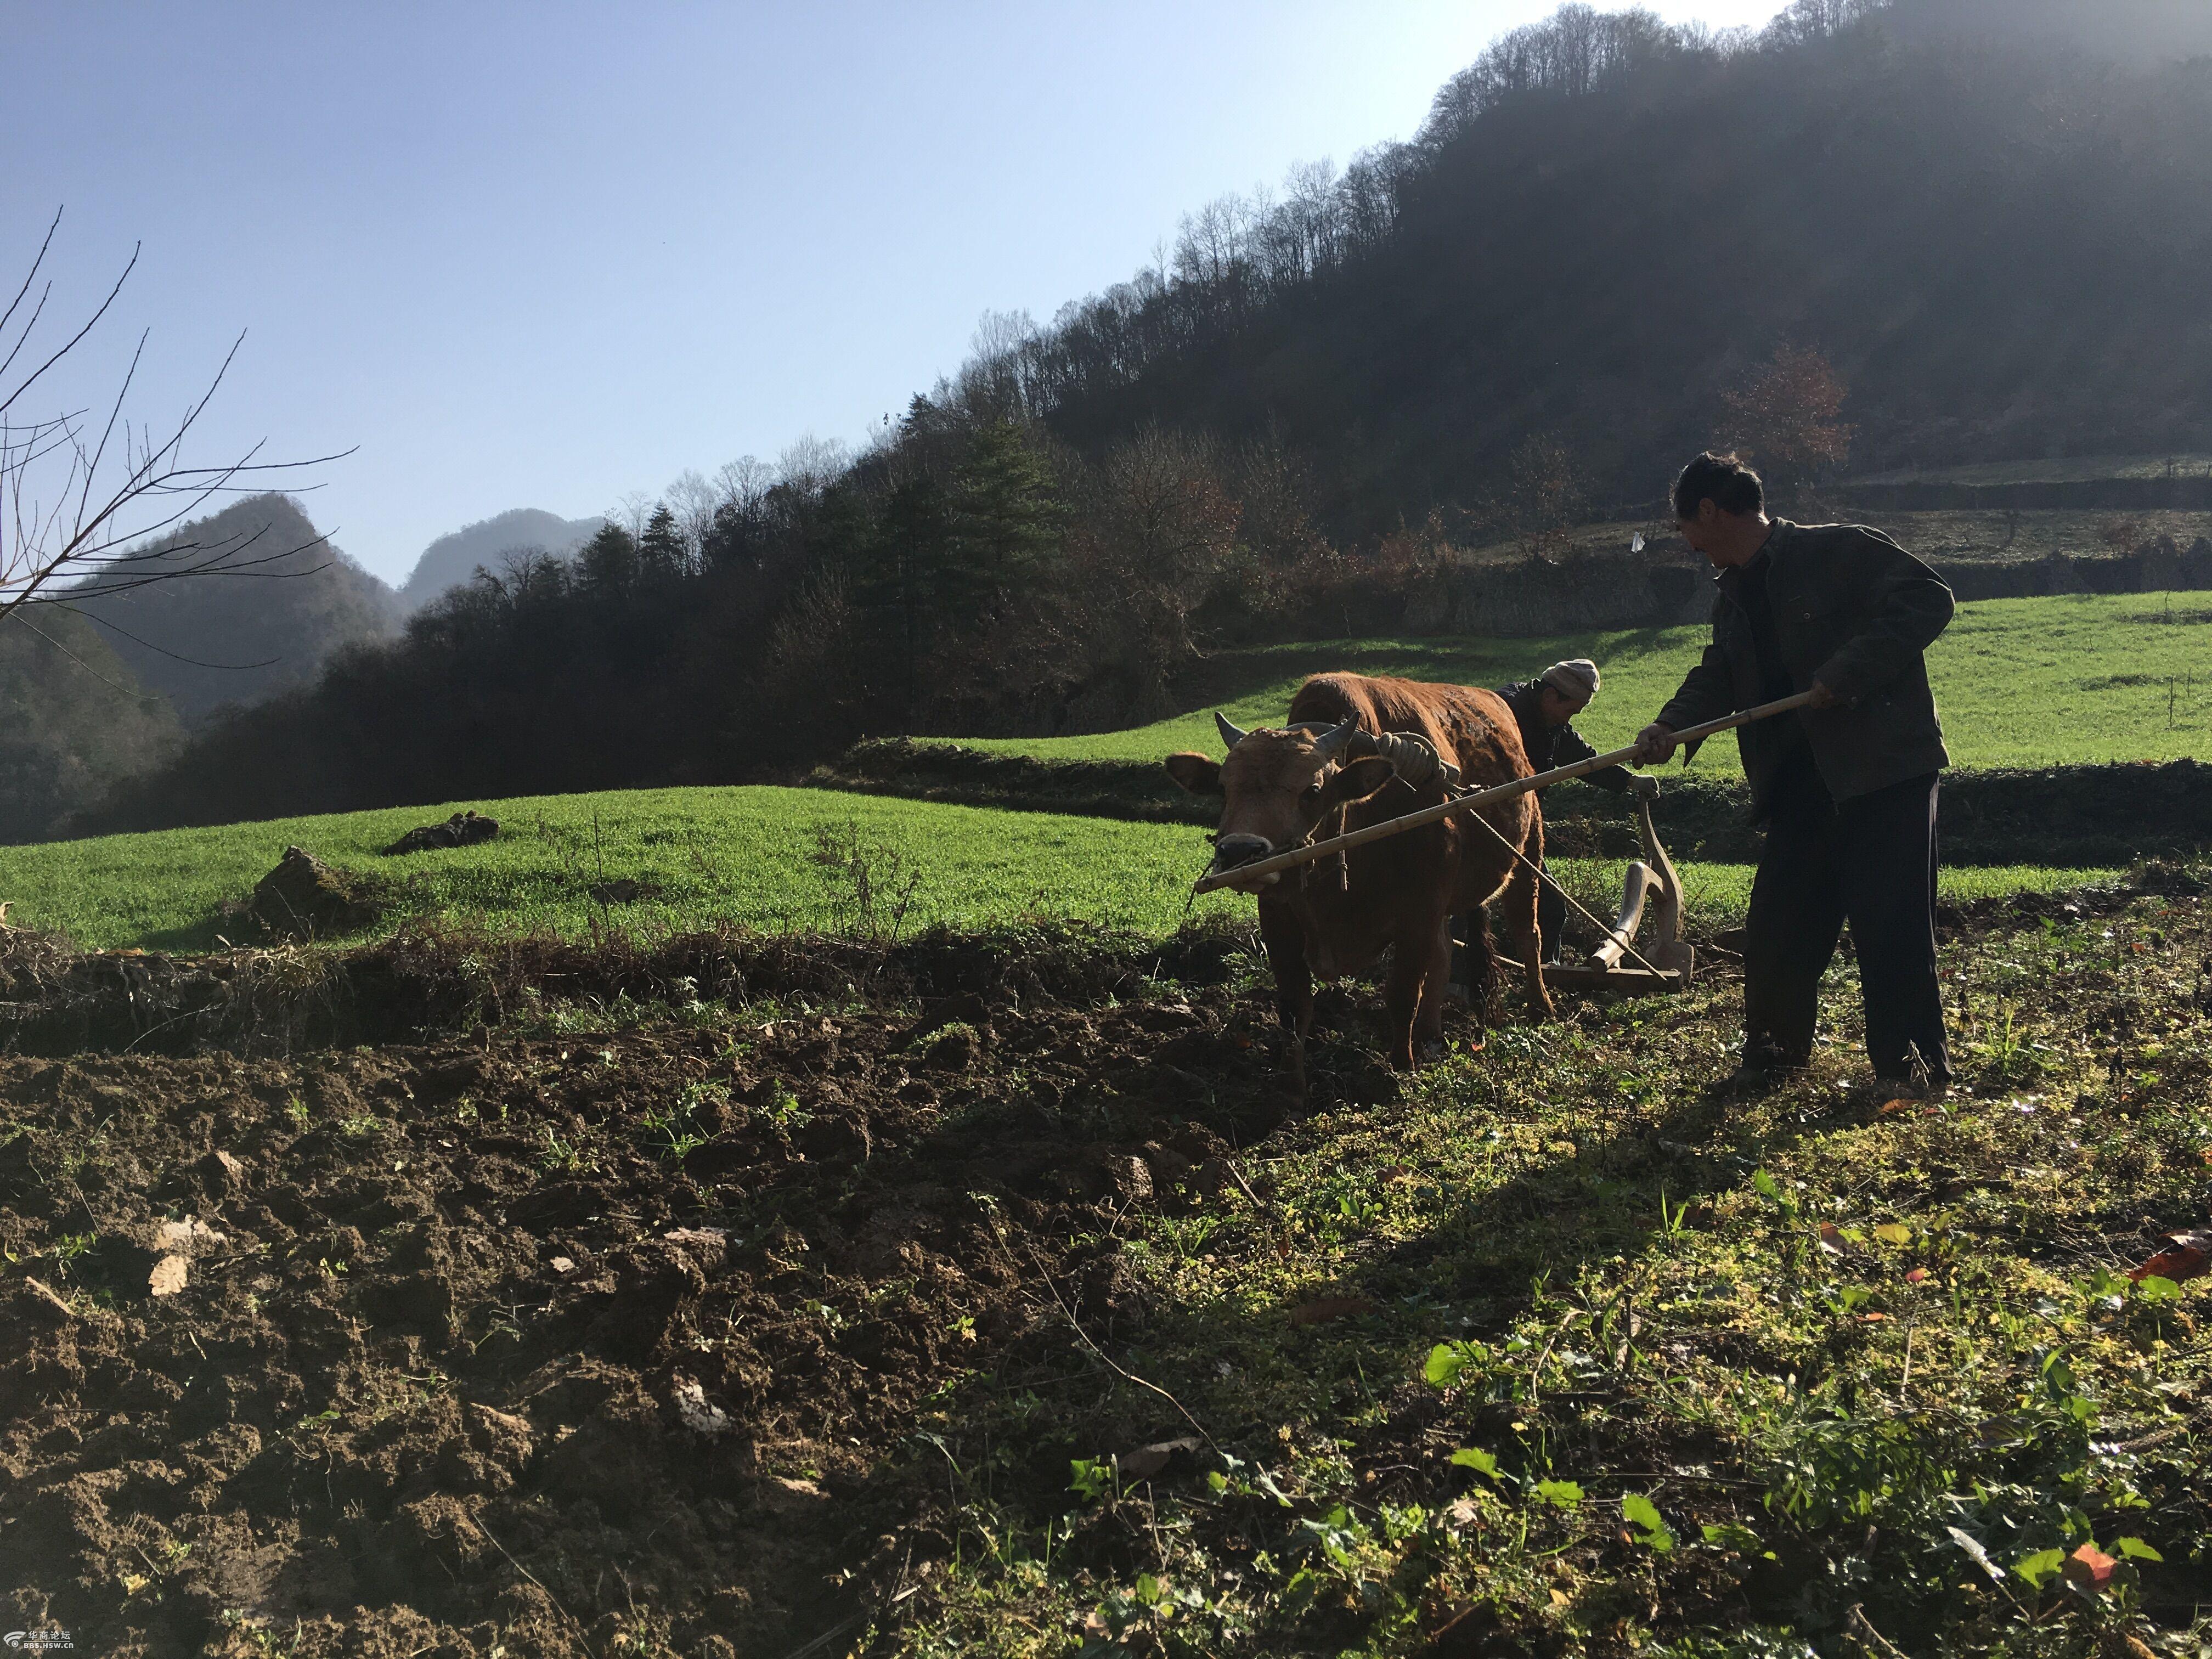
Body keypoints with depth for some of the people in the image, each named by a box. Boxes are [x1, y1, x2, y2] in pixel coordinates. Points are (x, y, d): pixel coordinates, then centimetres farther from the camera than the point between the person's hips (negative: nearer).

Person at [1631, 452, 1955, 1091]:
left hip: (1886, 767, -8)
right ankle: (1773, 1051, 26)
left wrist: (1847, 674, -23)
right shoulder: (1735, 594, 15)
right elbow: (1720, 676, 12)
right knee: (1776, 924, 9)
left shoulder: (1843, 551, -10)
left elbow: (1928, 599, -16)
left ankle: (1914, 1068, 5)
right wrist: (1671, 726, -7)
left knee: (1891, 924, -6)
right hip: (1802, 784, 8)